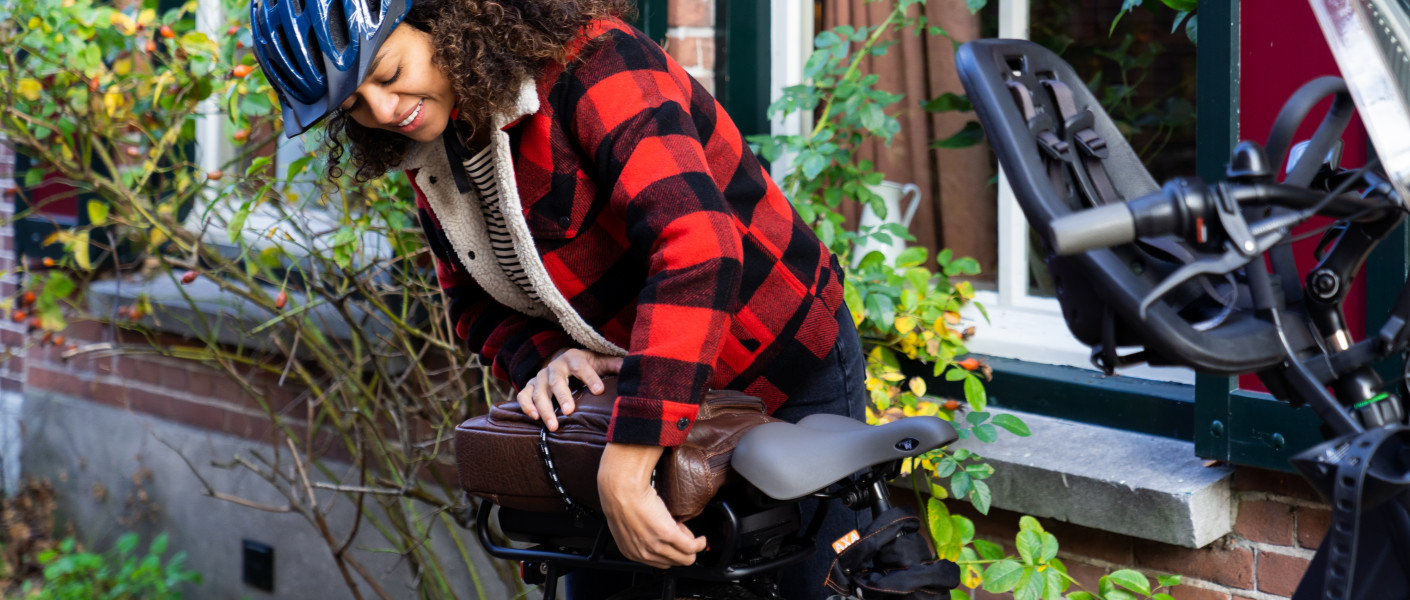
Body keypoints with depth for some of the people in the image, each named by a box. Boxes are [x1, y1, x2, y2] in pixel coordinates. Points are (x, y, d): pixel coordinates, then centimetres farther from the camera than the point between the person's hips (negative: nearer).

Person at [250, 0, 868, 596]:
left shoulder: (591, 61, -29)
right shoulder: (431, 158, -3)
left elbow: (697, 249, -41)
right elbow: (476, 301, 7)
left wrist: (625, 471, -45)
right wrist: (545, 356, -18)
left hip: (788, 380, -7)